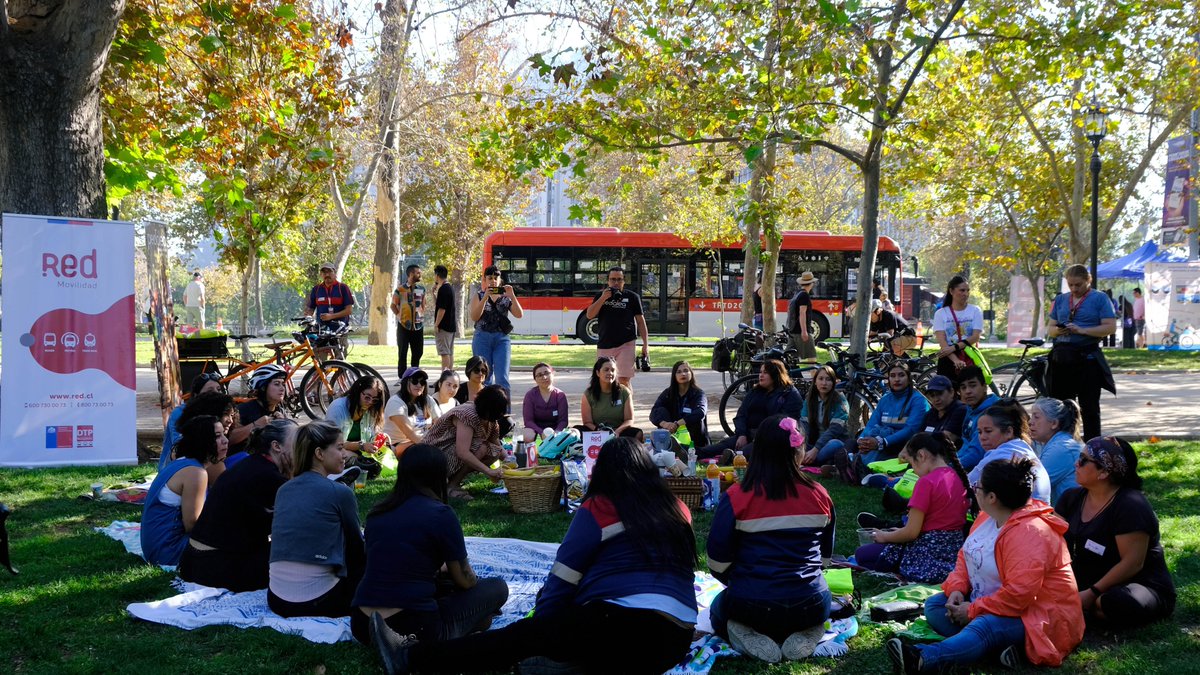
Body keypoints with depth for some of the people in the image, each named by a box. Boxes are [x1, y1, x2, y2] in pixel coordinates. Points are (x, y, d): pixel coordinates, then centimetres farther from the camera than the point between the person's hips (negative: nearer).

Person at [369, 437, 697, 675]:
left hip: (626, 625, -6)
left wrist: (540, 627, 16)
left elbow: (560, 580, 4)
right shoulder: (678, 511, 18)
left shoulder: (598, 508, 3)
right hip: (675, 641, 6)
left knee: (521, 637, 2)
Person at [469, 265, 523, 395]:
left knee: (502, 377, -10)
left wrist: (512, 296, -12)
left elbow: (519, 314, -1)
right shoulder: (479, 296, 8)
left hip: (502, 339, 0)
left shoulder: (506, 297, 9)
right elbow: (474, 317, -7)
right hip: (482, 338, 0)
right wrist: (485, 297, -15)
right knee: (485, 377, 4)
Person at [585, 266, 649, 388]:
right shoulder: (600, 296, 9)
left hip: (626, 344, -3)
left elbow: (640, 321, 3)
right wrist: (603, 298, -14)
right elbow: (589, 315, -4)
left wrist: (645, 344, -3)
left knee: (624, 380, -10)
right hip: (604, 345, 3)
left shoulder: (632, 297, 3)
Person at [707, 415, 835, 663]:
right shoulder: (819, 495, -2)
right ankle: (804, 636, 3)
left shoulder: (737, 497, -12)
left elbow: (718, 562, -6)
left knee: (720, 609, 33)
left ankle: (751, 638, -2)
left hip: (751, 606, -2)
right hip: (810, 607, 2)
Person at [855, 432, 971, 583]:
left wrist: (885, 536, 3)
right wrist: (901, 532, 18)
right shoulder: (958, 477, 8)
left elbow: (911, 532, -16)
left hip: (928, 555, -9)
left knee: (862, 555, 6)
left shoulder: (926, 482, -17)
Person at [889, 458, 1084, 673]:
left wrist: (972, 611, -23)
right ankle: (1001, 645, -23)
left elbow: (1018, 594, -32)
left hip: (1033, 616, -11)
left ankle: (921, 659, -63)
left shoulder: (1028, 532, -26)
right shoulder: (988, 516, 5)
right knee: (934, 606, -3)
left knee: (984, 628, -39)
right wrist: (956, 589, -7)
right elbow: (966, 556, 14)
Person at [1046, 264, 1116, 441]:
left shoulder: (1100, 299, 1)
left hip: (1087, 358, -5)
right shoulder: (1060, 300, 16)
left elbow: (1110, 327, -8)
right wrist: (1058, 330, -7)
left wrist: (1082, 330, -18)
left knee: (1089, 407, 1)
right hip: (1061, 358, 5)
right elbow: (1050, 328, 17)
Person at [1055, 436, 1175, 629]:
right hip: (1087, 582, 7)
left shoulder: (1130, 506, -18)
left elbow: (1132, 563, -23)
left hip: (1141, 587, -6)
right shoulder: (1072, 498, 5)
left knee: (1117, 602, -40)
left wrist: (1092, 594, -25)